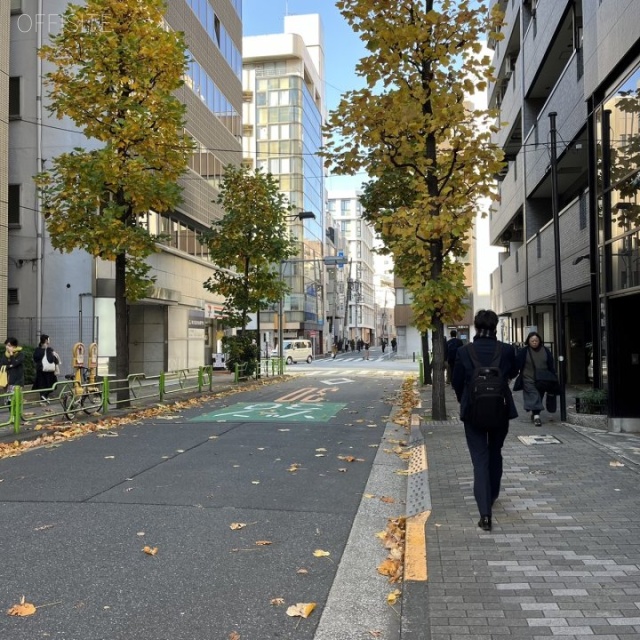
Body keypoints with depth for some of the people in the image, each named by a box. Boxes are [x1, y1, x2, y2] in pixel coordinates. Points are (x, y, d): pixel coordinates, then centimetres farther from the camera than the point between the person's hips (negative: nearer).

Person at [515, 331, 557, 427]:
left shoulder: (545, 351, 4)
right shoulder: (523, 351, -6)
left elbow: (551, 365, 10)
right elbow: (517, 364, -8)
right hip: (529, 379, -4)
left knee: (539, 396, 11)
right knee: (534, 396, -11)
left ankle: (534, 414, 25)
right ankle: (536, 415, -14)